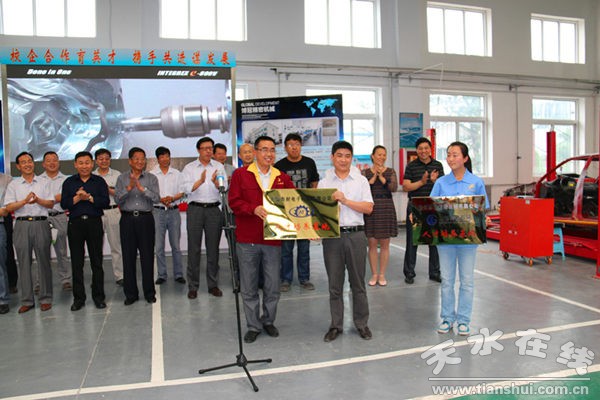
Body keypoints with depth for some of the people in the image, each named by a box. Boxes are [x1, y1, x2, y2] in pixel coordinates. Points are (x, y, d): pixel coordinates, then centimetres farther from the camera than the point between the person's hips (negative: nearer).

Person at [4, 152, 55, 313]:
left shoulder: (43, 183, 12)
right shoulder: (13, 184, 10)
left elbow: (51, 203, 7)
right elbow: (9, 207, 2)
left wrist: (38, 200, -12)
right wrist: (25, 201, -14)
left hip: (41, 223, 0)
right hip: (22, 225, 0)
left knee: (44, 261, 0)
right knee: (24, 263, 2)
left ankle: (45, 298, 8)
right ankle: (27, 300, 10)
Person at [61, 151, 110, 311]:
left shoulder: (99, 181, 6)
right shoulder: (69, 182, 9)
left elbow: (105, 202, -6)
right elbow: (63, 204, -1)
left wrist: (89, 197, -15)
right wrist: (78, 198, -15)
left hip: (94, 223, -1)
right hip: (75, 224, 1)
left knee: (96, 261, 4)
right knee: (76, 262, 5)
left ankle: (98, 296, 13)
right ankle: (78, 298, 15)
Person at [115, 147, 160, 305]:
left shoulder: (151, 178, 6)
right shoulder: (122, 178, 9)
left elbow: (156, 198, -7)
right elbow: (117, 199, -1)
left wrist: (142, 188, -18)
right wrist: (129, 188, -15)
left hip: (145, 219, -1)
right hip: (127, 219, 1)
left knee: (147, 256, 1)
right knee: (128, 257, 4)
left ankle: (149, 292, 12)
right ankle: (131, 294, 14)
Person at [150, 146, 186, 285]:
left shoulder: (177, 174, 9)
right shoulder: (151, 174, 5)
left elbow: (182, 192, 5)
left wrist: (172, 198, -14)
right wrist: (161, 199, -14)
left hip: (174, 211, 1)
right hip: (158, 211, 0)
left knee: (176, 245, 4)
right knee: (159, 246, 2)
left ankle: (178, 274, 12)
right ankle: (161, 275, 12)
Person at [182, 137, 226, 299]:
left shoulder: (218, 166, 9)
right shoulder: (189, 168, 6)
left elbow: (224, 187, -2)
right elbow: (187, 189, -7)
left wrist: (215, 182, -23)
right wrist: (201, 181, -23)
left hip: (214, 209, 1)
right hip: (195, 208, -1)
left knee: (213, 247, 6)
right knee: (194, 248, 0)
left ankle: (213, 284, 16)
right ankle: (192, 286, 9)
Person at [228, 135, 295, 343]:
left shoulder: (282, 178, 8)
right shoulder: (241, 174, 1)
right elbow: (234, 202, -6)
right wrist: (254, 209, -22)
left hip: (273, 240, 2)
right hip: (247, 240, -2)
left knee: (273, 286, 10)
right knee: (249, 287, 8)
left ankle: (268, 320, 31)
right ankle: (253, 326, 23)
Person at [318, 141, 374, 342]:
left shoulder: (361, 180, 5)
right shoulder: (324, 182, 8)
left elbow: (368, 208, -4)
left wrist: (345, 200, -12)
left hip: (355, 235, 0)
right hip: (332, 235, 1)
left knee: (358, 282, 8)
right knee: (334, 283, 7)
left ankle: (361, 323, 22)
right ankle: (336, 325, 20)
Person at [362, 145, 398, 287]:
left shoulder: (390, 172, 6)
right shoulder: (365, 172, 5)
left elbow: (394, 188, -9)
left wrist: (381, 177, -16)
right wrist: (373, 179, -15)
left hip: (387, 209, 1)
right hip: (370, 208, 0)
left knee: (384, 244, 5)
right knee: (372, 243, 3)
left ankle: (382, 275, 15)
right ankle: (374, 275, 15)